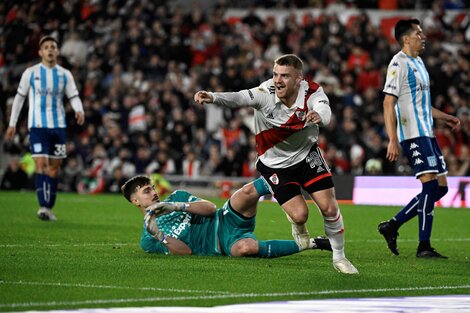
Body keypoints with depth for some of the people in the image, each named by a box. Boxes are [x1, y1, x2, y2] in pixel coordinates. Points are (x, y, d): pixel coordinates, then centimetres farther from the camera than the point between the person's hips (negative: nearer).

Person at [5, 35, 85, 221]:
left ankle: (49, 208, 14)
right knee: (41, 164, -15)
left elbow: (74, 97, 5)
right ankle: (42, 206, -22)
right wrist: (12, 124, 7)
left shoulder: (65, 75, 7)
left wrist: (79, 110, -18)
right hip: (37, 125, -3)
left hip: (58, 125, 3)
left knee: (54, 167, 6)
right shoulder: (31, 73, 2)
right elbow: (19, 97, 9)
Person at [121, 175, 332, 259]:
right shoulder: (148, 240, 8)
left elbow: (210, 208, 5)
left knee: (247, 192, -29)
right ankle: (312, 244, -28)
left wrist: (177, 206, -9)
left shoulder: (176, 197, 18)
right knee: (244, 247, -39)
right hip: (223, 246, -3)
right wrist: (159, 236, -21)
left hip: (226, 220, 3)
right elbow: (186, 251, -4)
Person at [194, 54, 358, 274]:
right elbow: (238, 99, -43)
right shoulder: (266, 93, -25)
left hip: (306, 155, 1)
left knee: (329, 208, -7)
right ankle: (297, 225, 28)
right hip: (275, 163, -1)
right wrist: (212, 97, -64)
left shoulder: (312, 92, -22)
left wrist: (319, 115, -69)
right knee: (299, 214, -12)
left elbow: (325, 111, -43)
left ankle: (339, 257, 17)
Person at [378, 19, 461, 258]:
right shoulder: (399, 63, -9)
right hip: (412, 134, -10)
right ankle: (424, 246, -10)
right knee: (430, 183, -14)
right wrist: (392, 140, -22)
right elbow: (389, 103, -15)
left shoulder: (418, 63, 20)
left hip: (426, 133, 10)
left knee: (440, 187, 6)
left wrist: (445, 117, 26)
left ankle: (393, 225, 12)